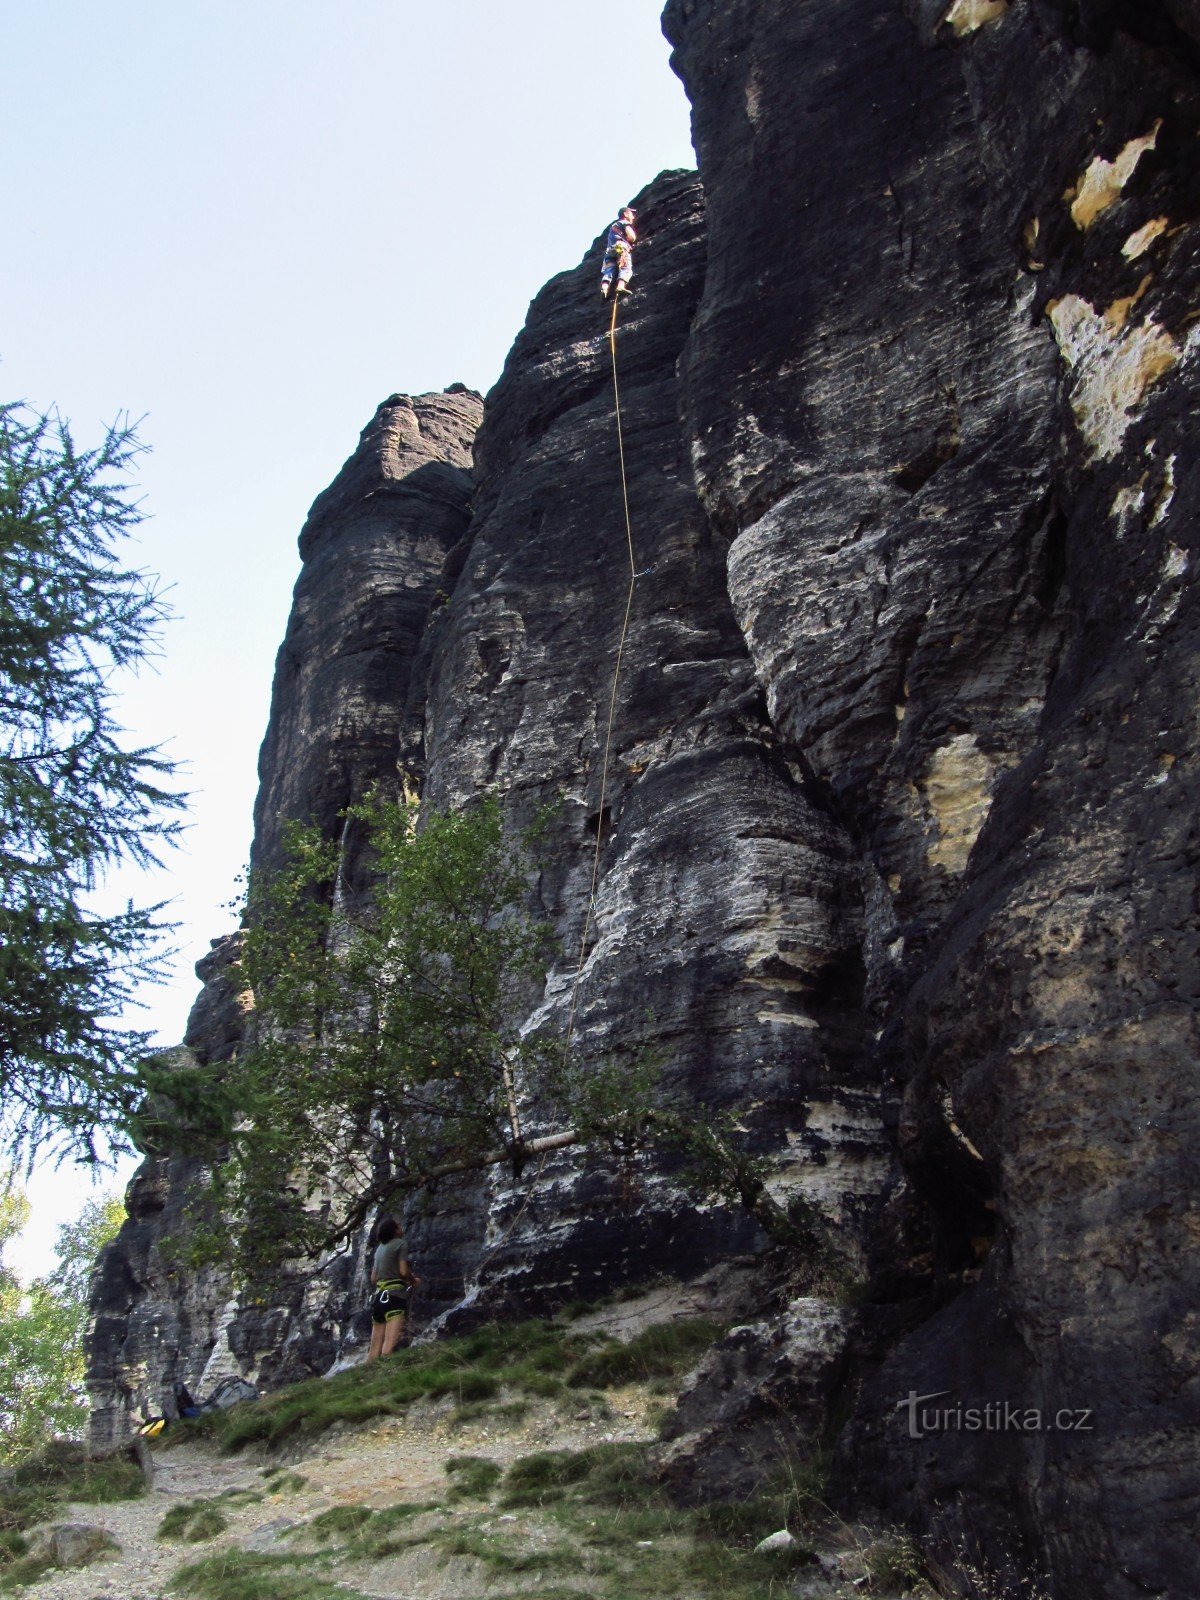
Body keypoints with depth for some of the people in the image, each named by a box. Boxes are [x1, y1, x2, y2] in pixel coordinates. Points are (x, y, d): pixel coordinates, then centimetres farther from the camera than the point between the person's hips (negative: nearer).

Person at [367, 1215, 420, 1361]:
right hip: (394, 1296, -7)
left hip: (378, 1297, 8)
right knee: (389, 1347, -18)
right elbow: (403, 1271, -8)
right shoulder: (400, 1243, 1)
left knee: (374, 1350, 5)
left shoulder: (379, 1248, 22)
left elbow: (373, 1279, 20)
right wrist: (414, 1281, 10)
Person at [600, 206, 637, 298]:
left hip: (609, 250, 6)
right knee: (626, 269, -19)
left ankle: (604, 289, -35)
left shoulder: (613, 225, 36)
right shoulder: (626, 223, 13)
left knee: (608, 271, -10)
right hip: (622, 247, -6)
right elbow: (632, 237, -2)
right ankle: (621, 286, -46)